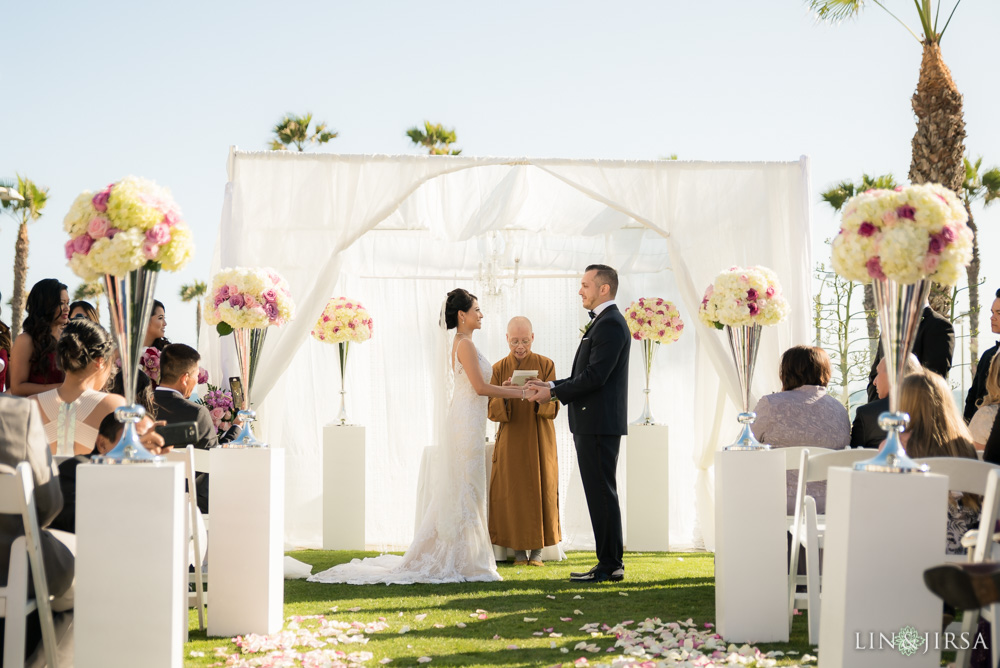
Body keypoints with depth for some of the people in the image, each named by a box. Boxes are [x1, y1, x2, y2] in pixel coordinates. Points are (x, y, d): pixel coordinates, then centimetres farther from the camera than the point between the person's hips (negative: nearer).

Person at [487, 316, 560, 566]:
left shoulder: (546, 365, 0)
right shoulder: (499, 369, 3)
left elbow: (553, 409, -5)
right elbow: (492, 412, -3)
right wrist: (503, 395, -23)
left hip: (539, 442, -1)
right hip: (510, 442, 1)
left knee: (541, 491, -1)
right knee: (512, 493, -2)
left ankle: (537, 551, 7)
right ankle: (519, 551, 6)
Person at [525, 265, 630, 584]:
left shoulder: (610, 324, -14)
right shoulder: (602, 322, 19)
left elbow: (594, 377, -21)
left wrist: (554, 393, -13)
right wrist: (552, 386, 10)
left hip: (600, 424, -11)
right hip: (593, 424, 11)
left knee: (602, 494, -6)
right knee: (601, 494, 12)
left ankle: (609, 565, -2)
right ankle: (611, 562, 17)